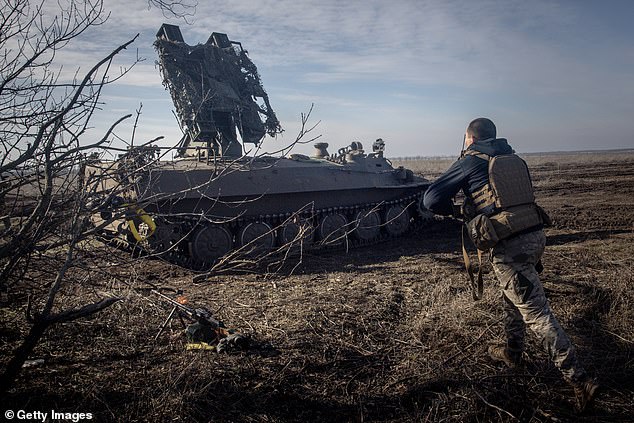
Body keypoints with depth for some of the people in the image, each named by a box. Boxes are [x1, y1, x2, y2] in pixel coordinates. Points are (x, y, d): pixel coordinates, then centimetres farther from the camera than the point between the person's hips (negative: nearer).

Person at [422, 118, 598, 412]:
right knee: (513, 296, 26)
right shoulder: (514, 159, 17)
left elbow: (431, 199, -6)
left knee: (537, 314, -4)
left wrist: (452, 209, 14)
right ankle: (512, 352, 39)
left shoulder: (470, 162, -2)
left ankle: (579, 380, -3)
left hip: (508, 246, -8)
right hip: (535, 235, 8)